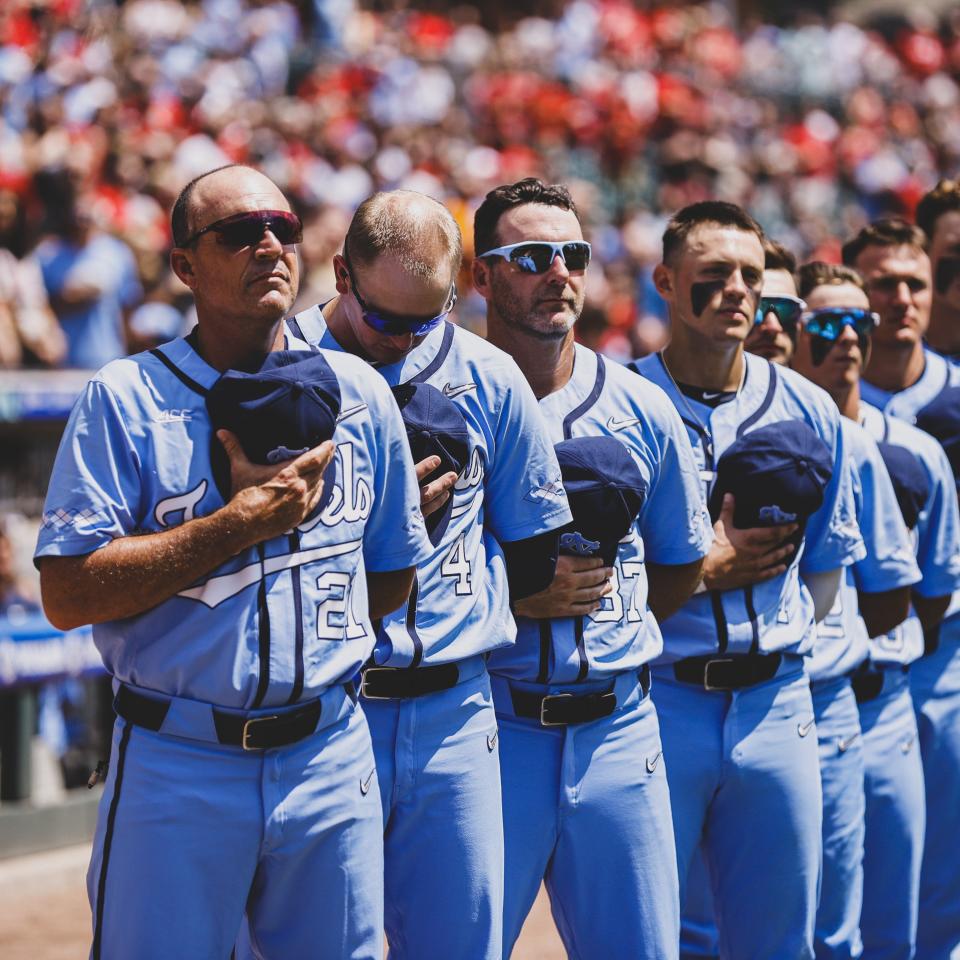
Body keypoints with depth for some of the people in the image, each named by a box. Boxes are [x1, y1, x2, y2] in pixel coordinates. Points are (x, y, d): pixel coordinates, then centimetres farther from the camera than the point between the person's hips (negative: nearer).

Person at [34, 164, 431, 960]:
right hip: (177, 766, -3)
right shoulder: (125, 399, -4)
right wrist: (244, 520, -15)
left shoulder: (356, 393, 7)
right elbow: (68, 595, -13)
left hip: (330, 754, 3)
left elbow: (395, 576, 16)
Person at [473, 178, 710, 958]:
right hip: (490, 726, -3)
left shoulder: (644, 411, 7)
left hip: (617, 728, 3)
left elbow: (682, 569, 17)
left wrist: (592, 609, 4)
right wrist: (515, 599, -13)